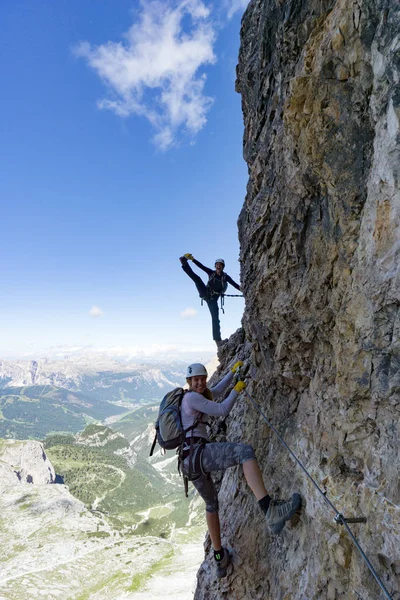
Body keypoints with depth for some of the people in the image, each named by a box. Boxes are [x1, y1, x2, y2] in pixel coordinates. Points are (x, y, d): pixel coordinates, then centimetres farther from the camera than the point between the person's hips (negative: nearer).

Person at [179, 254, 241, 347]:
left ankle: (218, 340, -7)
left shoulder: (225, 277, -2)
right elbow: (201, 266, -7)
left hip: (213, 299, -1)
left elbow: (235, 284, -9)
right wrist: (192, 259, -18)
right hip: (205, 293, 1)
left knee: (215, 319, -9)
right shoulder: (211, 273, 0)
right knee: (197, 279, -21)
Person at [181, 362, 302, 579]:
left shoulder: (199, 395, 22)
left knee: (211, 503, 28)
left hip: (189, 462, 11)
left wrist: (233, 371, 41)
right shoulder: (191, 397, -6)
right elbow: (222, 410, -8)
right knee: (245, 451, -27)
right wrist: (237, 390, 5)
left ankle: (220, 557, 43)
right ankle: (269, 508, -44)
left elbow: (218, 390, 39)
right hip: (197, 453, -11)